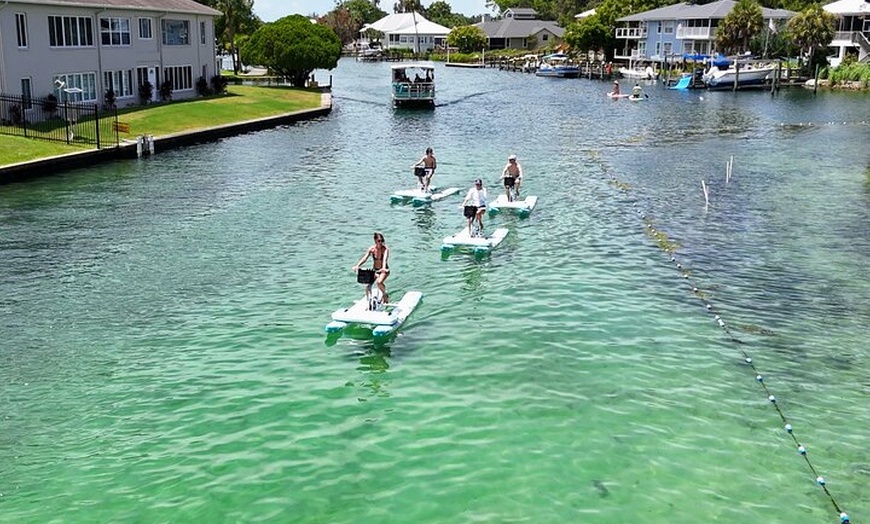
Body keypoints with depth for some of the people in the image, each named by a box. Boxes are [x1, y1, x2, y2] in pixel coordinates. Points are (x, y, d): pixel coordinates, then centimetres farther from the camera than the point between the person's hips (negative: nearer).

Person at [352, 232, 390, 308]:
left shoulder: (385, 249, -17)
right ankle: (370, 303, 1)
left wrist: (384, 268, -54)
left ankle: (384, 294, -3)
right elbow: (364, 258, -17)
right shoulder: (371, 249, -7)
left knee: (379, 282, -33)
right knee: (367, 285, -15)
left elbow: (385, 259, -35)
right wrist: (357, 266, -35)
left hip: (384, 271, -4)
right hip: (374, 270, 4)